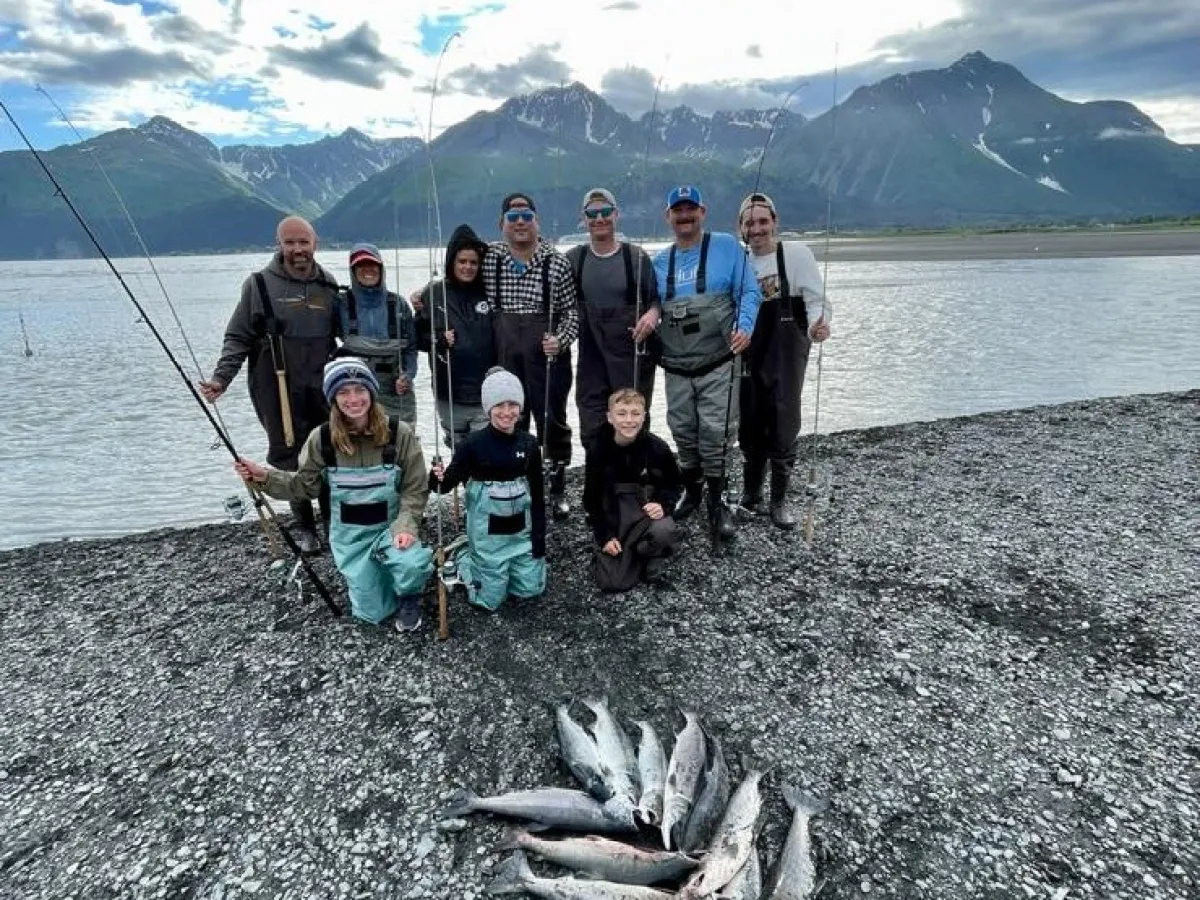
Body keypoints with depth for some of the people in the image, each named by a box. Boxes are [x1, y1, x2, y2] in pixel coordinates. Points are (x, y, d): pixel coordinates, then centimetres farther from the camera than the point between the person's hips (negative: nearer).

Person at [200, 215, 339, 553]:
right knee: (287, 458, 3)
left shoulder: (328, 286, 8)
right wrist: (220, 378, -12)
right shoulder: (260, 285, -1)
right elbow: (238, 338, -2)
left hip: (321, 389, 2)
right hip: (277, 392, -2)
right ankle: (304, 527, 18)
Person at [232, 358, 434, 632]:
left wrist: (405, 526, -23)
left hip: (390, 526, -1)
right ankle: (363, 574, 36)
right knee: (373, 613, 1)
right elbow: (305, 485, 2)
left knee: (413, 565, -34)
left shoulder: (398, 433, -14)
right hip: (350, 535, 2)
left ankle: (409, 597, 4)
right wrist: (264, 476, -12)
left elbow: (415, 489, -9)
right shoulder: (321, 439, -10)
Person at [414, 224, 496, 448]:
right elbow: (420, 337, 6)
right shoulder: (433, 294, 1)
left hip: (485, 395, -1)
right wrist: (438, 340, -14)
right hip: (449, 395, 1)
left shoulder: (488, 293, 2)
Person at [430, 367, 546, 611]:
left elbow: (537, 494, 1)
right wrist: (439, 479, -37)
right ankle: (462, 558, 29)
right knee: (491, 599, 3)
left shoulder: (528, 444, -5)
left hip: (521, 530, 4)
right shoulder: (474, 444, -16)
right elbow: (451, 481, -13)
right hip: (487, 533, -4)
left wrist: (539, 536, 1)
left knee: (531, 589, 11)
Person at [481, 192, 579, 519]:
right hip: (504, 359, 2)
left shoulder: (557, 262, -2)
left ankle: (558, 491, 22)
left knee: (553, 424, 6)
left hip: (547, 357, -2)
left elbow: (572, 310, 1)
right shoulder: (489, 257, 5)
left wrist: (560, 340, -14)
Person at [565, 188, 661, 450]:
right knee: (591, 429, 4)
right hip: (591, 358, 2)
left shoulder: (636, 256, 0)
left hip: (633, 353, -2)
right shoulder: (573, 259, 7)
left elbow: (657, 298, 4)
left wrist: (653, 313, -16)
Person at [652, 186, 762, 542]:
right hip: (676, 369, 4)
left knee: (715, 433, -5)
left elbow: (749, 292, -5)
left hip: (717, 366, -4)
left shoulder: (727, 246, 0)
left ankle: (716, 501, 11)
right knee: (683, 433, 13)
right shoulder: (659, 262, 11)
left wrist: (744, 328, -20)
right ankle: (692, 489, 33)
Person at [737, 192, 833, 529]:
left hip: (786, 352, -4)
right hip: (749, 353, 4)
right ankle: (751, 491, 29)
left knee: (784, 426, -1)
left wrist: (818, 325, -29)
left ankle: (779, 500, 14)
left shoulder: (796, 253, -6)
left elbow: (816, 300, -10)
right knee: (749, 425, 10)